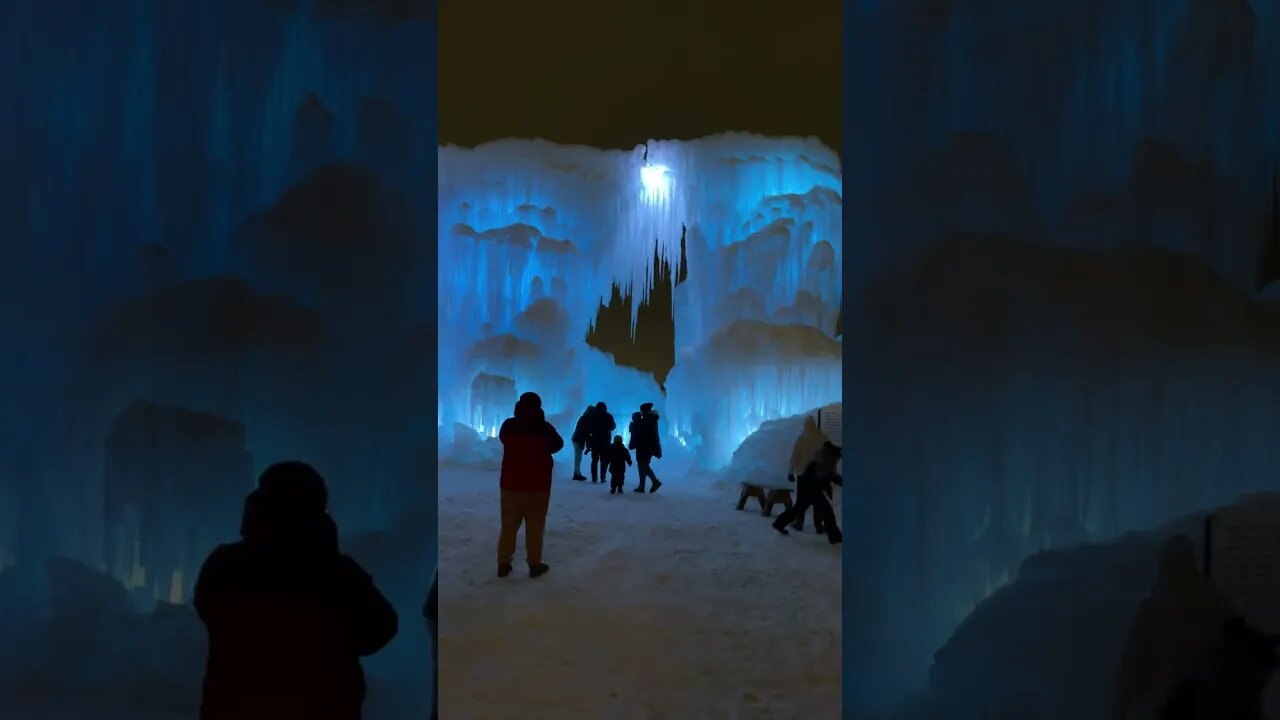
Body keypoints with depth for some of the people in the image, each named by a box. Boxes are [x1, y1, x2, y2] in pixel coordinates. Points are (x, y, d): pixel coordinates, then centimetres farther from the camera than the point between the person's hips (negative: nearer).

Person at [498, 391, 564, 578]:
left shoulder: (508, 425, -4)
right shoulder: (544, 428, -10)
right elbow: (558, 444, 9)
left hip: (511, 483, 2)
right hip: (538, 485, -2)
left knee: (509, 525, 10)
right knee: (535, 527, 5)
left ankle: (503, 564, 13)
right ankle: (535, 565, 8)